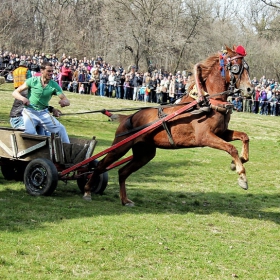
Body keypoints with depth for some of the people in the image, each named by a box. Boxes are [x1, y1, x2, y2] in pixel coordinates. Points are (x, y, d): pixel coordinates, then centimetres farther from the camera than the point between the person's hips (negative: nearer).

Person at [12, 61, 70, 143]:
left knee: (61, 128, -9)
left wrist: (64, 102, -31)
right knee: (30, 132, -30)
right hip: (30, 112, -3)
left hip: (44, 113, 3)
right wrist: (23, 98, -25)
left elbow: (67, 101, -5)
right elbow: (15, 92, -3)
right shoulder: (32, 81, -6)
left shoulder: (54, 85, -1)